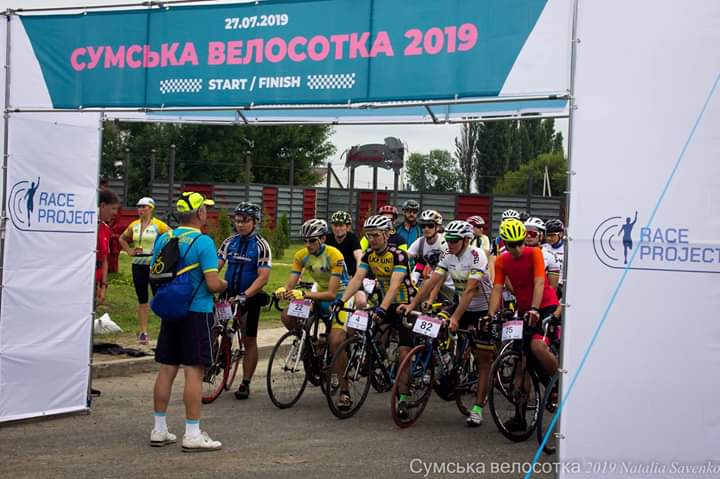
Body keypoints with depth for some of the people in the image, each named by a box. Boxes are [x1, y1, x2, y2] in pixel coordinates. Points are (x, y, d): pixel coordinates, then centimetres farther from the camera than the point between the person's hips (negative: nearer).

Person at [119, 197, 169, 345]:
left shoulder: (158, 225, -6)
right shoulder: (134, 225, 9)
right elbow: (122, 238, 25)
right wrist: (129, 251, 12)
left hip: (153, 264, -5)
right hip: (138, 264, 5)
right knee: (142, 299, 8)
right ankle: (143, 331, 12)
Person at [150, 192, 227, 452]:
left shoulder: (164, 238, 6)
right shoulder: (203, 242, -14)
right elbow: (213, 283, -19)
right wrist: (224, 285, 3)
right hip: (197, 312, -6)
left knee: (166, 370, 11)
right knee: (194, 371, -3)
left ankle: (159, 430, 17)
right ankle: (192, 434, -1)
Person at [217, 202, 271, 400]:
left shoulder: (261, 246, -9)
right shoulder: (230, 242, 4)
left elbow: (263, 277, -17)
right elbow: (216, 266, -4)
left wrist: (245, 295, -29)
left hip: (250, 298, -3)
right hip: (229, 295, 3)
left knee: (249, 341, 5)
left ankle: (245, 384, 12)